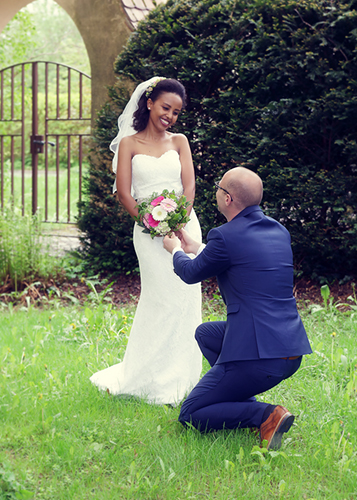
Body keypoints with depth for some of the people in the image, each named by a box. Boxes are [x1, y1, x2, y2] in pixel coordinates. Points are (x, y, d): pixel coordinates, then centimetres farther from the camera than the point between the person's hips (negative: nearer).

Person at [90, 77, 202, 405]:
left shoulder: (179, 142, 13)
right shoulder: (129, 143, 5)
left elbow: (189, 185, 2)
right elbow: (124, 193, -3)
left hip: (185, 224, 3)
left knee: (187, 298, 2)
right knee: (164, 300, -7)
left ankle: (179, 377, 14)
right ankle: (157, 382, 5)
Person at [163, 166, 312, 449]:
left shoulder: (225, 237, -12)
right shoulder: (280, 231, 11)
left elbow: (191, 274, 6)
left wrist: (175, 250, 29)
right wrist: (195, 248, 39)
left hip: (259, 356, -8)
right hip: (294, 351, 8)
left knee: (190, 415, 6)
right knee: (206, 333, 30)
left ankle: (266, 415, -12)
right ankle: (247, 405, 19)